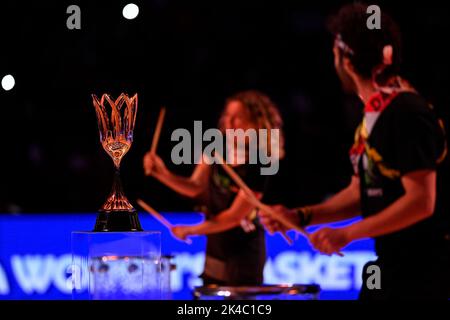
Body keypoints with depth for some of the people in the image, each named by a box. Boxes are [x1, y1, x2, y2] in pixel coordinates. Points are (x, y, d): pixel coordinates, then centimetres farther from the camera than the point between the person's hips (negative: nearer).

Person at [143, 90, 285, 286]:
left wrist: (192, 230, -19)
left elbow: (236, 215, -20)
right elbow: (196, 188, -1)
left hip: (243, 250, -7)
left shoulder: (257, 166, -21)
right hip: (216, 246, 7)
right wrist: (163, 174, -17)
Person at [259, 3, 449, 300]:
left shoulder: (408, 114, -18)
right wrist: (301, 216, 5)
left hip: (423, 270, -9)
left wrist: (348, 234, -23)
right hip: (391, 265, 9)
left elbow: (421, 201, -23)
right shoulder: (373, 114, 12)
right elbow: (362, 192, 17)